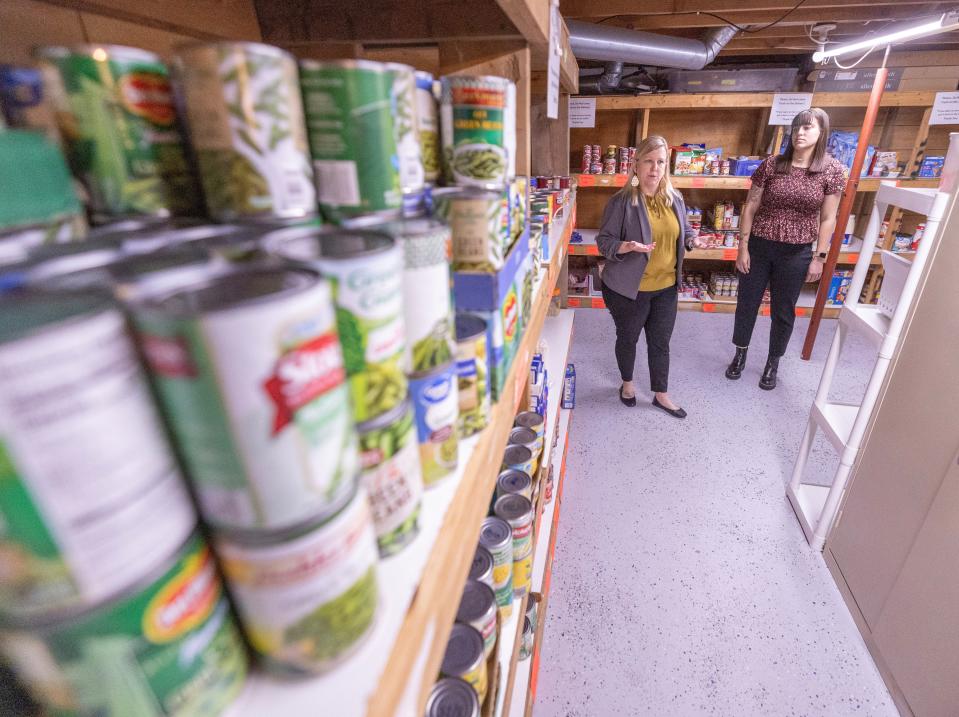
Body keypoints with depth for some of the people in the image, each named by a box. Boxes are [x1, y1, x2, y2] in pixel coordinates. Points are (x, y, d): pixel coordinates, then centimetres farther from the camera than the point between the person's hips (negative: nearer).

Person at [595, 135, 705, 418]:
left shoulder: (675, 199, 3)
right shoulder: (621, 201, -14)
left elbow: (683, 230, 16)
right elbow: (603, 241, -13)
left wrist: (694, 240, -6)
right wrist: (629, 246, -32)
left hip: (666, 287, 5)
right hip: (629, 288, -4)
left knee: (661, 342, 14)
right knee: (628, 339, 15)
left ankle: (661, 394, 32)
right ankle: (627, 383, 41)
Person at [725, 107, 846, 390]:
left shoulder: (832, 170, -3)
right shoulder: (772, 165, -4)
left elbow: (828, 218, 0)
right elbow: (750, 207, -2)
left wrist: (819, 257, -3)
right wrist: (743, 246, -5)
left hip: (797, 252, 0)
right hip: (759, 246, 0)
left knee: (783, 311, 11)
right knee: (747, 303, 9)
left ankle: (773, 364, 29)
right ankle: (740, 355, 30)